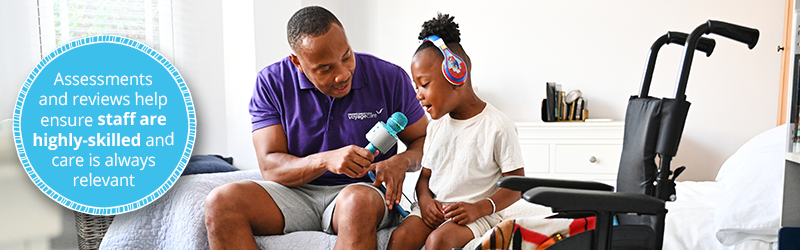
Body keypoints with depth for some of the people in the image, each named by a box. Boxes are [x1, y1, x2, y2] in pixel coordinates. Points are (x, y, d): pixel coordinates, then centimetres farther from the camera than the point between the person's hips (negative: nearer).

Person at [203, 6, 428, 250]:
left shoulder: (390, 78, -5)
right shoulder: (271, 83, -4)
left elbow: (425, 139, 6)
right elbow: (270, 167, -8)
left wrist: (401, 161, -19)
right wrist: (326, 160, -27)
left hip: (363, 189, -2)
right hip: (295, 191, 2)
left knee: (357, 201, -40)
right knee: (221, 202, -24)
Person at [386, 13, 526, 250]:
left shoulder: (498, 128, -10)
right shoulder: (437, 124, 10)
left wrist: (478, 208, -20)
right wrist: (424, 199, -8)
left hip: (476, 212, -5)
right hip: (434, 208, 5)